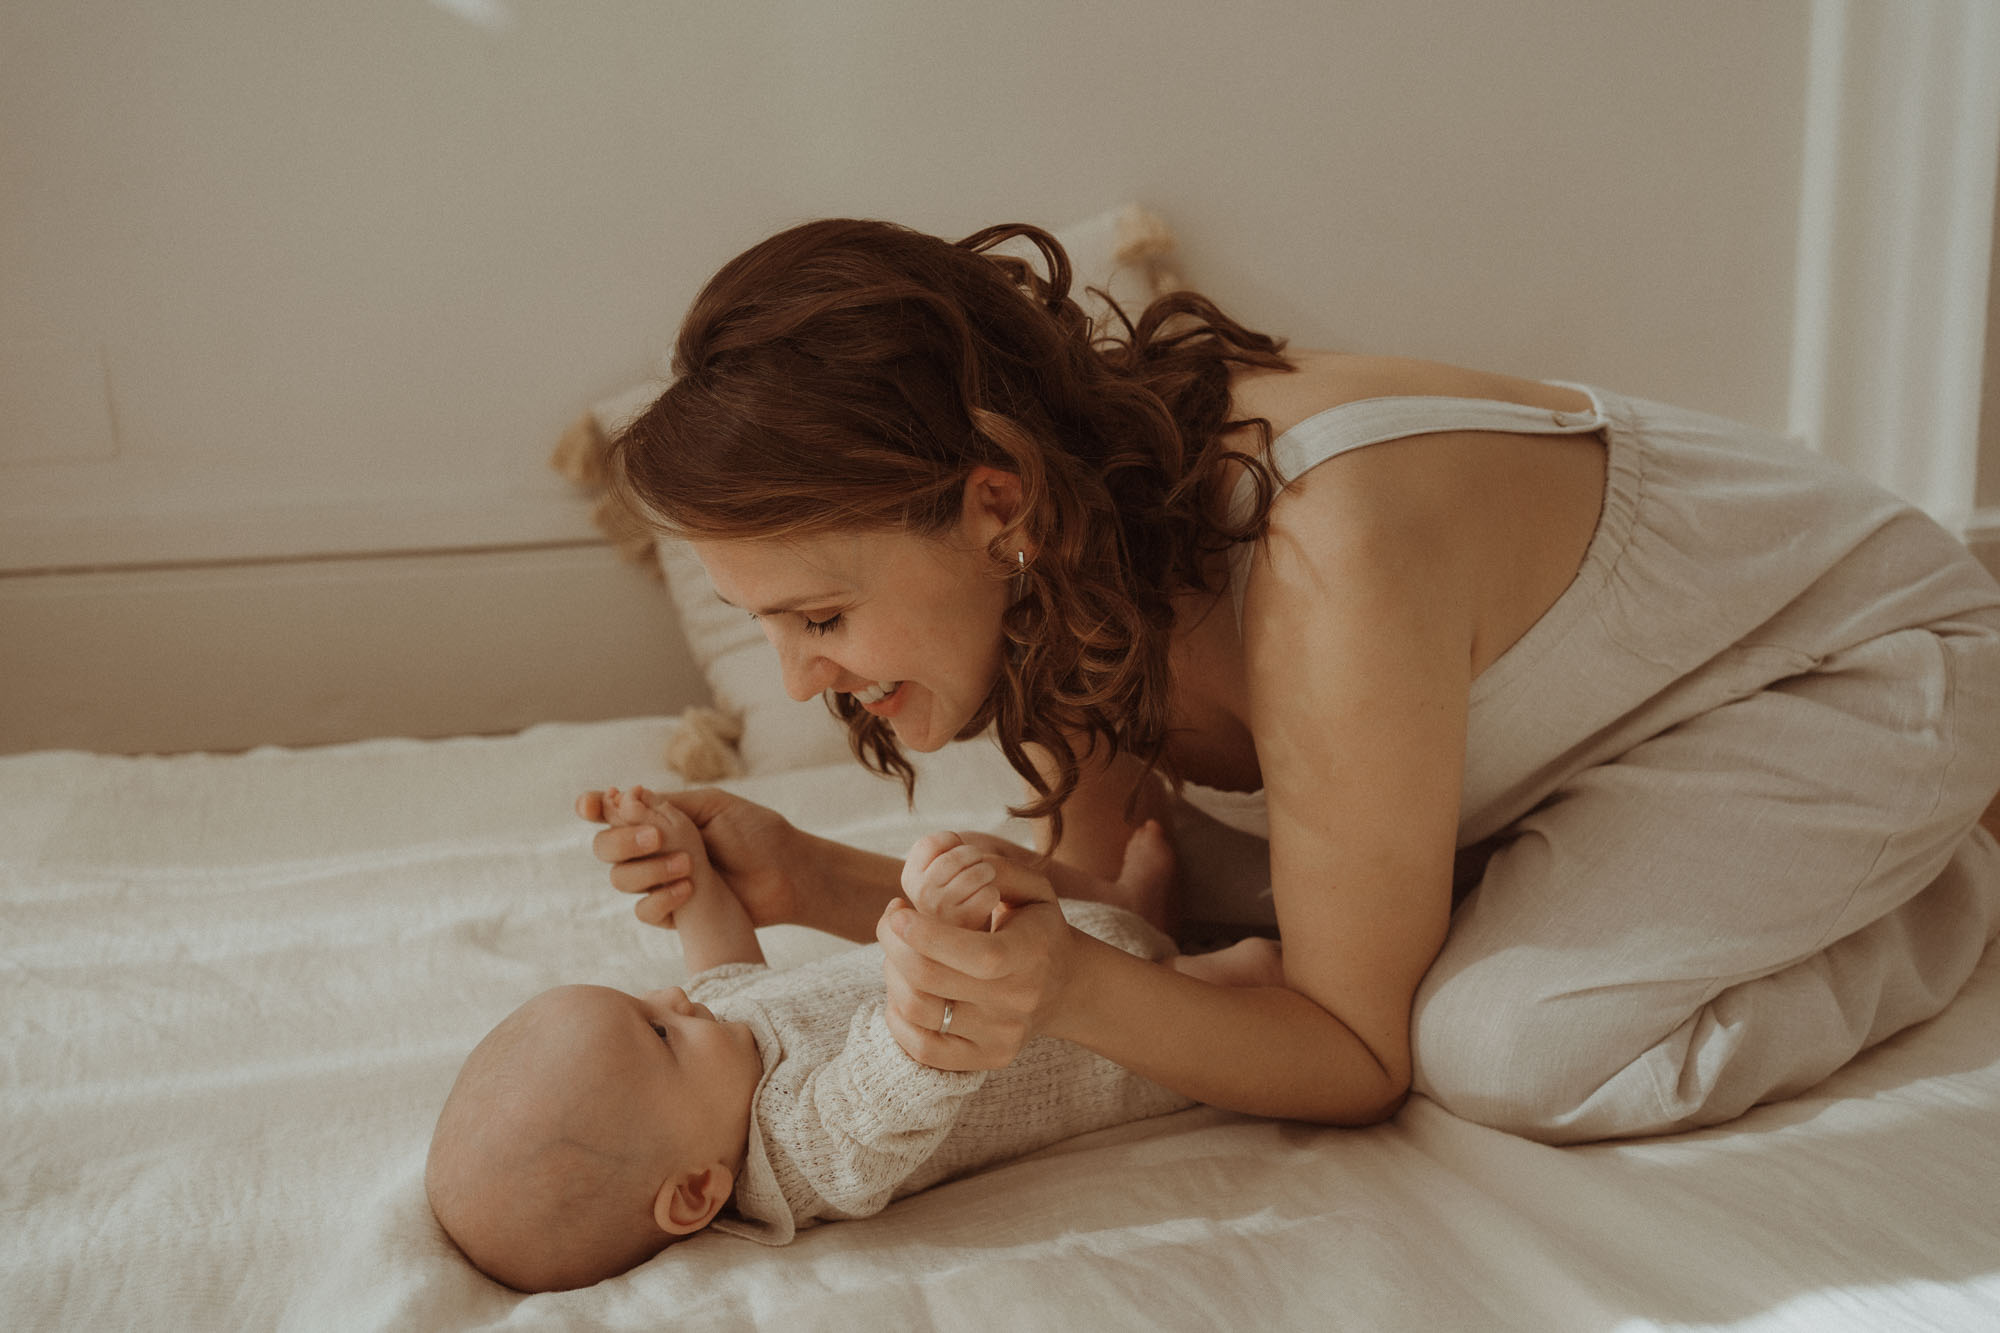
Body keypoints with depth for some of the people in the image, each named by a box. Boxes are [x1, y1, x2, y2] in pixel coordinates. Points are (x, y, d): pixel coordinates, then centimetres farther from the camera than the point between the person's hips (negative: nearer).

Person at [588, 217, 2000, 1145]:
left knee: (1509, 1045, -27)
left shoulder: (1323, 573, -41)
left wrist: (1077, 993, -46)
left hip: (1866, 654, -8)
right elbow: (1090, 876, -6)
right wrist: (808, 877, -22)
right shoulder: (1068, 531, -18)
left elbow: (1366, 1060, -28)